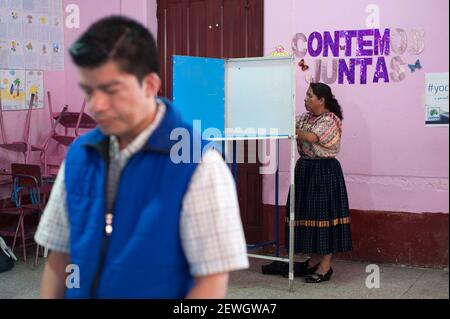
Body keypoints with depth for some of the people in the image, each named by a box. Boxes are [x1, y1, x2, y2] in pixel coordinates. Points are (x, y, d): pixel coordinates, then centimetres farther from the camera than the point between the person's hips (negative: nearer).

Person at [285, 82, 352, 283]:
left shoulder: (329, 120, -11)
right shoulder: (306, 117, 13)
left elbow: (311, 138, -24)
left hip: (324, 172, -8)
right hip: (306, 169, 8)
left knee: (323, 213, -5)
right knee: (309, 213, 10)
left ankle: (325, 266, 1)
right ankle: (312, 261, 20)